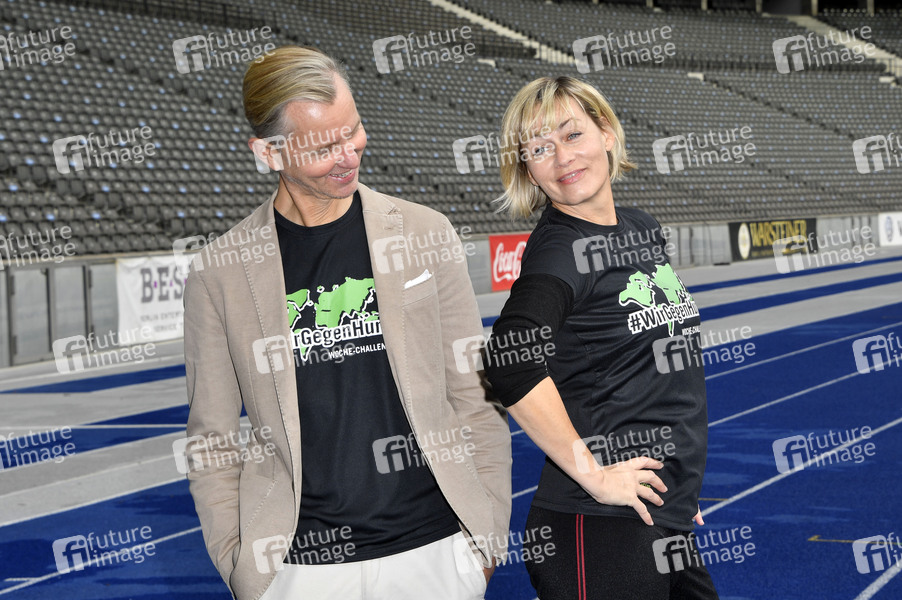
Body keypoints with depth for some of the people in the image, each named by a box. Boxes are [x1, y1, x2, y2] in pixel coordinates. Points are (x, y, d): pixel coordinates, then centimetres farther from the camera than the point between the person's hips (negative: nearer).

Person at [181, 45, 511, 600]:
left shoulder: (426, 235, 1)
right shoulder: (221, 271, -2)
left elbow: (475, 397, 5)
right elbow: (213, 440, 4)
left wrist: (489, 530, 3)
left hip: (435, 550, 1)